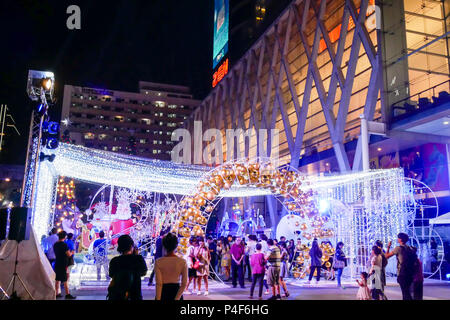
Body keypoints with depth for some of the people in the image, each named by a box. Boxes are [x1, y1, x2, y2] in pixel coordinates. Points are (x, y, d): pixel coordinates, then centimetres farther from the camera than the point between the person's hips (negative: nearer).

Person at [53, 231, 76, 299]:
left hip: (57, 264, 8)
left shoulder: (55, 244, 9)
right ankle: (67, 294, 0)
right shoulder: (64, 244, -16)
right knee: (65, 280, -3)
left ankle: (57, 293, 16)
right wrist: (71, 252, 6)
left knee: (57, 279, 11)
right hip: (63, 264, -8)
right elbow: (68, 254, -16)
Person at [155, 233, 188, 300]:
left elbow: (159, 283, -10)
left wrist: (158, 298, -6)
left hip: (163, 293, -1)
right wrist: (176, 298, -5)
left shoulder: (158, 262, -8)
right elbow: (184, 283, -7)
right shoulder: (183, 262, -4)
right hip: (176, 292, 2)